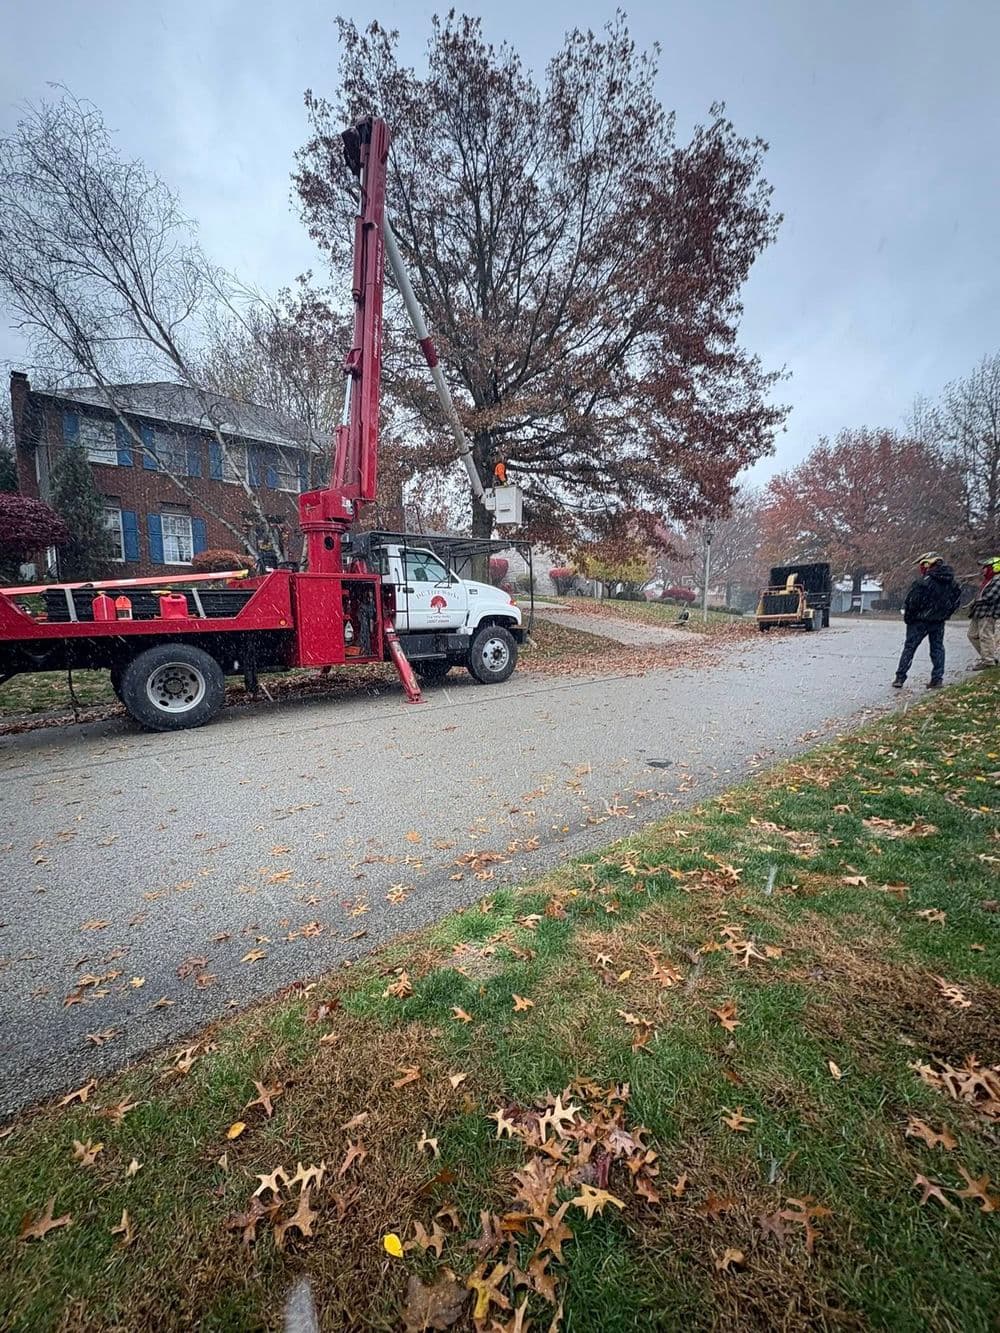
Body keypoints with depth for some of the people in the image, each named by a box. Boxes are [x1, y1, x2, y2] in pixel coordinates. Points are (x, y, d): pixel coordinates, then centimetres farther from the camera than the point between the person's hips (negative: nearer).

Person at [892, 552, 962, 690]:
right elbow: (957, 598, 15)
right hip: (939, 622, 6)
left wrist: (908, 618, -5)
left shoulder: (924, 582, -17)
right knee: (937, 649, 13)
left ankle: (900, 678, 0)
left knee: (909, 648, 1)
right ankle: (937, 679, 11)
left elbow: (912, 602, -18)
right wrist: (946, 615, 18)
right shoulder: (951, 582, 6)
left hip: (920, 621, -6)